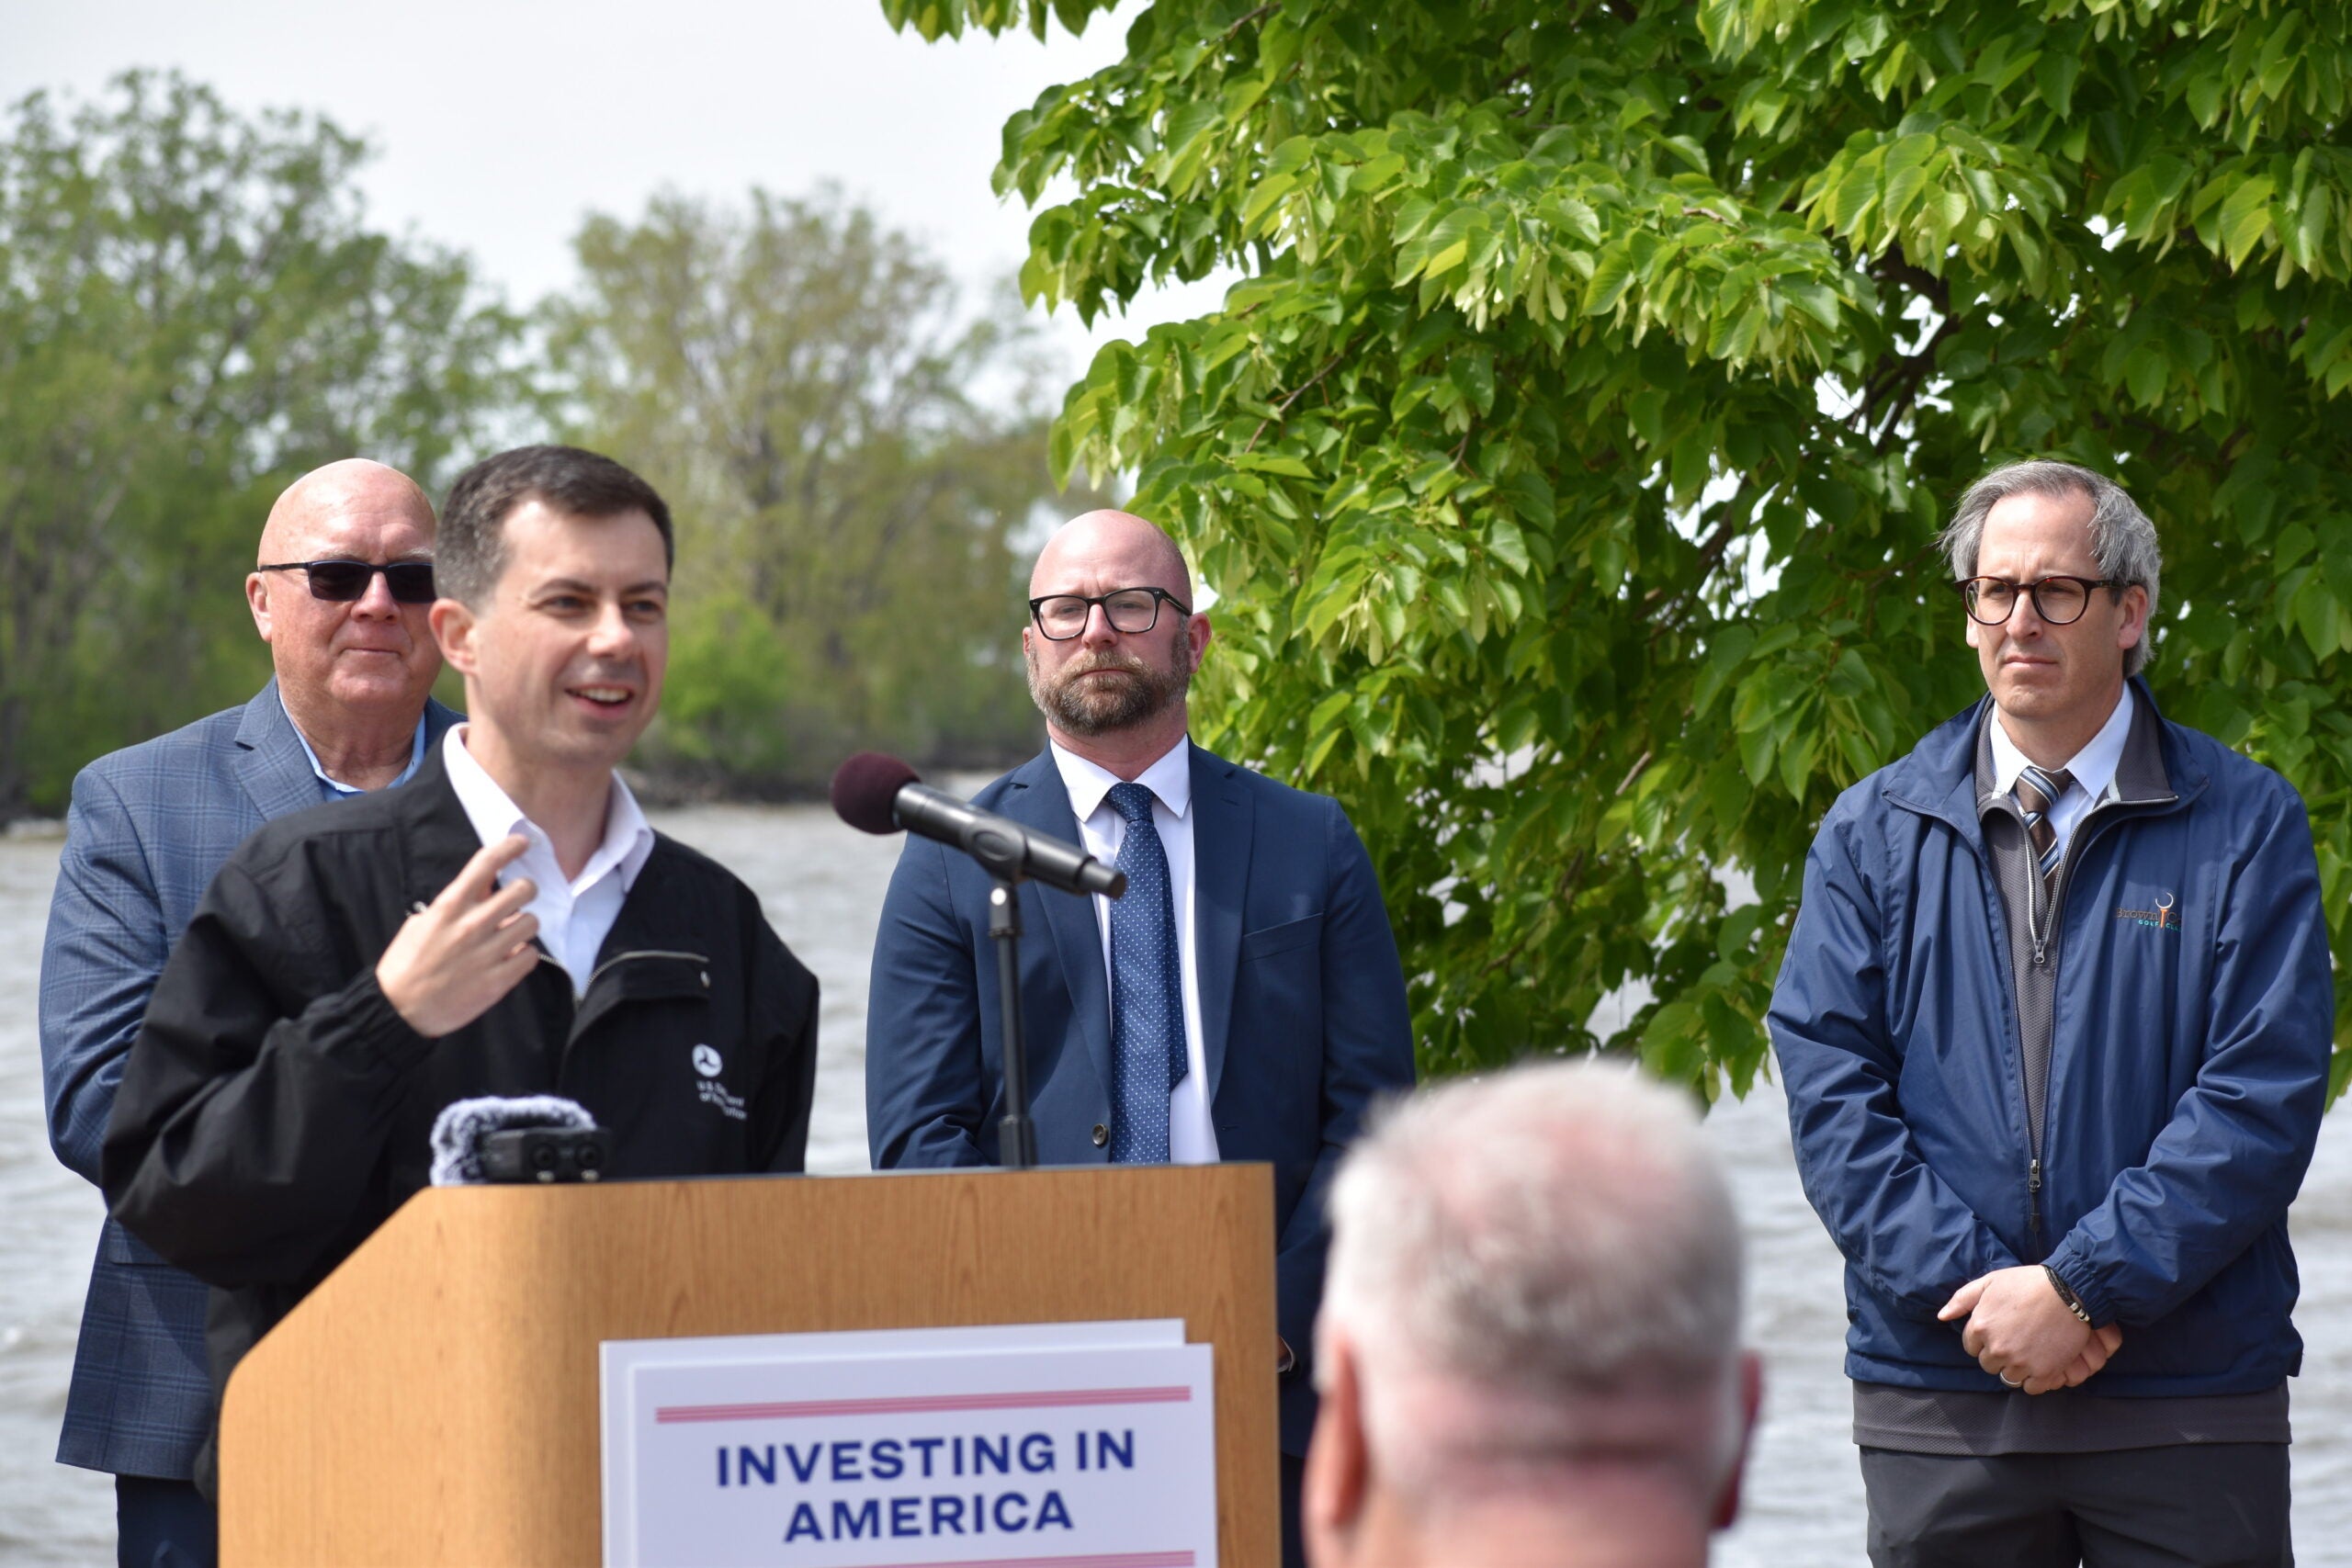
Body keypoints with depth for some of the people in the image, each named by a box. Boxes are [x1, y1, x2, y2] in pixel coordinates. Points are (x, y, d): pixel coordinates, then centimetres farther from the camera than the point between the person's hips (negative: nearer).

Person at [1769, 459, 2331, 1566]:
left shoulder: (2246, 826, 2)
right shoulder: (1872, 833, 8)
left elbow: (2264, 1096, -6)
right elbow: (1830, 1091, 1)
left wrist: (2080, 1286, -13)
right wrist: (1978, 1289, -11)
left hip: (2190, 1403, -1)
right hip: (1938, 1387, 2)